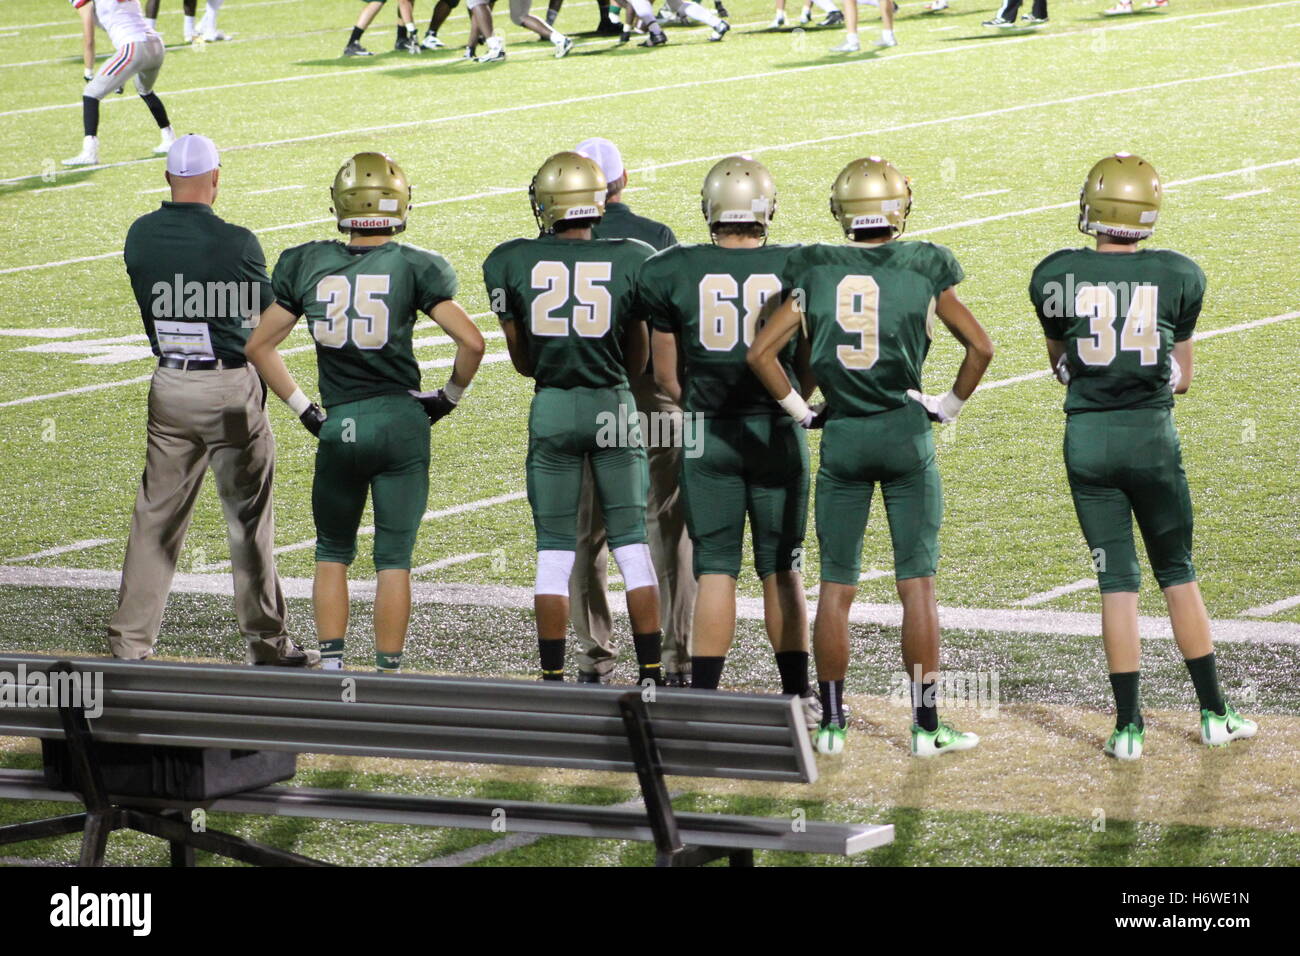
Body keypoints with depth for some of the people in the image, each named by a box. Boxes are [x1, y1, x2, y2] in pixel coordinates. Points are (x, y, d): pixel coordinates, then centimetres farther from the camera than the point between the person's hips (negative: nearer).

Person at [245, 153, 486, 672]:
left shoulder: (307, 265, 3)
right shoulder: (415, 268, -6)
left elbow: (259, 346, 9)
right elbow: (471, 342, -11)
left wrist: (303, 408, 14)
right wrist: (449, 397, 6)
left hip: (339, 426, 2)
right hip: (401, 420, -2)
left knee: (333, 552, 18)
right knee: (394, 557, 6)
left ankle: (330, 664, 13)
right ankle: (387, 671, 5)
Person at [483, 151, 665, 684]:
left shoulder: (511, 263, -3)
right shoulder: (632, 260, -4)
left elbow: (522, 362, 6)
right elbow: (638, 361, 6)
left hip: (551, 406, 0)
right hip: (614, 405, 0)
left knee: (553, 552, 6)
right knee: (632, 545, 8)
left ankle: (552, 678, 7)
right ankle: (651, 674, 8)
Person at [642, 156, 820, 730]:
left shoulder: (675, 273, -4)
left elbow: (665, 374, 4)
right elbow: (806, 367, 7)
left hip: (708, 433, 0)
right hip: (777, 431, 0)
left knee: (715, 569, 5)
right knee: (781, 569, 10)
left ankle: (704, 696, 2)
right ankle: (798, 696, 15)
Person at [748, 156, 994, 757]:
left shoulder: (815, 272, 1)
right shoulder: (923, 270, -3)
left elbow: (760, 354, 0)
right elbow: (980, 348, -1)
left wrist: (801, 410, 10)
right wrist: (948, 407, 11)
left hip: (842, 438, 1)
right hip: (906, 435, -1)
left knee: (836, 585, 9)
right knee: (917, 584, 3)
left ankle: (831, 724, 11)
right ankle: (926, 725, 4)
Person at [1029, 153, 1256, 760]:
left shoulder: (1056, 277, -2)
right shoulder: (1180, 277, 0)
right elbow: (1181, 376, 9)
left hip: (1087, 436, 0)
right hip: (1153, 436, 0)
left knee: (1117, 579, 5)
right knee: (1177, 572, 13)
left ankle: (1128, 726, 3)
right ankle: (1214, 713, 19)